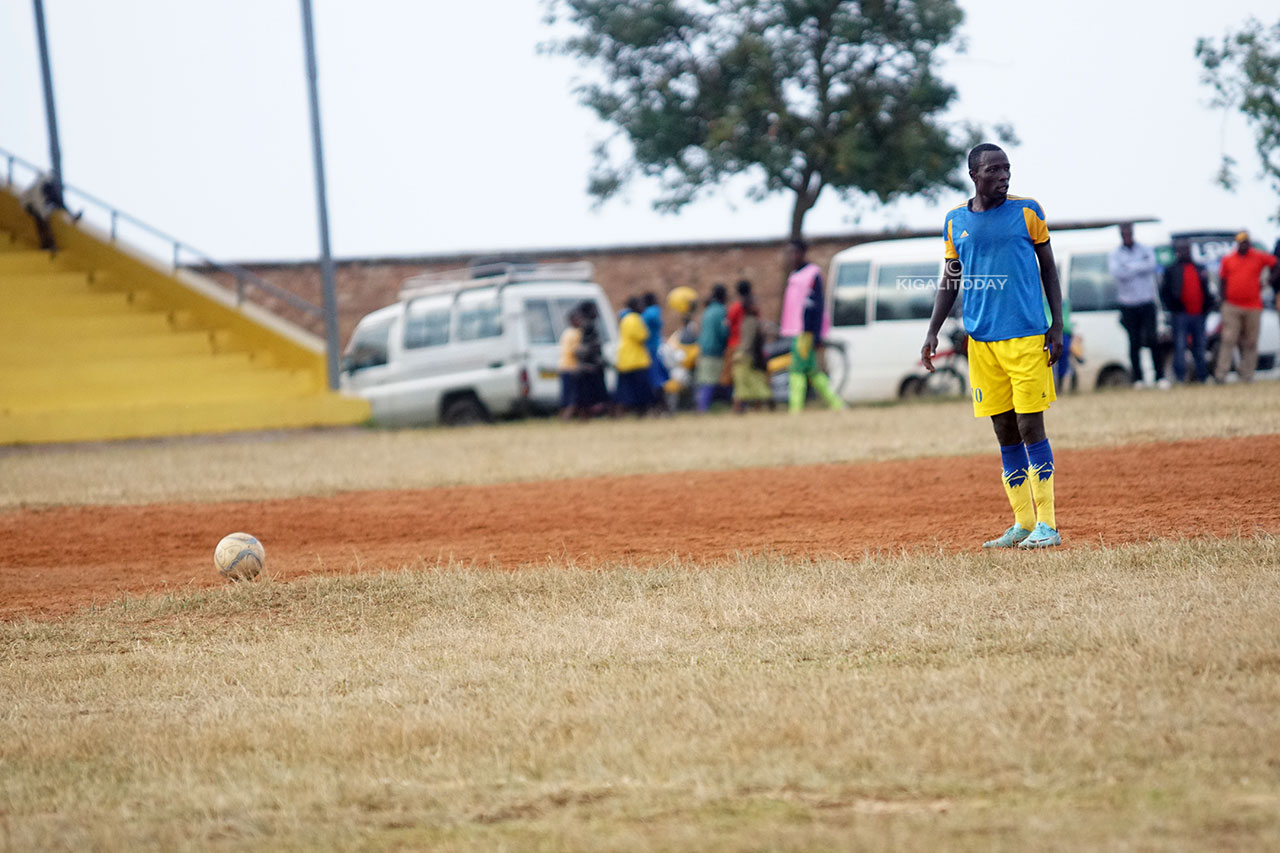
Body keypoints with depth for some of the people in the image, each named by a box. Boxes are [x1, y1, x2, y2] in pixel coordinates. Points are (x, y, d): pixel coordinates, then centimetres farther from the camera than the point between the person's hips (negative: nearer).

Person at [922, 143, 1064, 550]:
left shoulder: (1027, 212, 0)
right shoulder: (955, 221, 8)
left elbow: (1048, 269, 5)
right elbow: (949, 281, 15)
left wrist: (1057, 326, -2)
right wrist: (932, 332, 6)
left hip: (1028, 335, -3)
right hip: (981, 340, 3)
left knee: (1030, 427, -7)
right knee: (1005, 431, 6)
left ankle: (1047, 524, -3)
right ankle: (1022, 523, 14)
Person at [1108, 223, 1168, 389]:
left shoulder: (1146, 250, 9)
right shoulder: (1114, 255, 7)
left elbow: (1152, 265, -10)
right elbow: (1117, 273, -13)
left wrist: (1130, 267, -12)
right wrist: (1140, 267, -12)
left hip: (1147, 303, 0)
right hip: (1128, 305, 0)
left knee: (1151, 339, -11)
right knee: (1134, 343, 1)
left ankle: (1160, 377, -7)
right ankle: (1138, 379, 7)